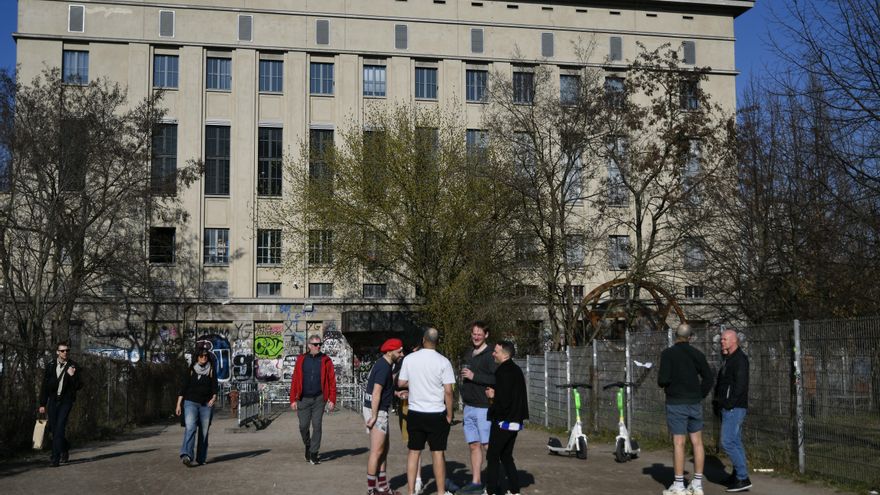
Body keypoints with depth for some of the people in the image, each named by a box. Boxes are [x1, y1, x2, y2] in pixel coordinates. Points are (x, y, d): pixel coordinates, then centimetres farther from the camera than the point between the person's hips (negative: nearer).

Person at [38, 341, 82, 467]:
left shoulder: (73, 366, -3)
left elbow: (79, 386, -4)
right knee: (53, 428, 8)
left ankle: (55, 458, -11)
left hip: (66, 401, -3)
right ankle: (65, 448, 33)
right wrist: (42, 404, 5)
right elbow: (45, 385, 7)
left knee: (59, 428, -12)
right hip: (53, 400, 3)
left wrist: (72, 376, -22)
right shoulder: (50, 365, 3)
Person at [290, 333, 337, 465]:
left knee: (317, 425, -2)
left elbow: (332, 381, -2)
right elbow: (295, 380, 2)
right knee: (303, 426, 4)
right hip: (304, 399, 1)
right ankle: (308, 445, 31)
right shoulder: (301, 359, 3)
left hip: (319, 398, -1)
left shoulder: (325, 360, 0)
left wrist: (332, 399, -8)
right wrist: (293, 399, -3)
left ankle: (314, 454, 7)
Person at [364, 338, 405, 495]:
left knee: (384, 447, 15)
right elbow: (376, 393, -23)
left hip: (380, 411, 10)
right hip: (376, 411, -10)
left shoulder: (385, 365, 12)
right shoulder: (384, 367, -19)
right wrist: (373, 416, -22)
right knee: (377, 451, -5)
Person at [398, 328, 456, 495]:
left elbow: (401, 383, 4)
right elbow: (448, 391, -11)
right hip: (437, 414, -2)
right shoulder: (443, 362, -10)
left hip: (414, 413, 2)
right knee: (438, 453, 5)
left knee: (413, 452, 9)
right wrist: (449, 415, -1)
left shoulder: (409, 359, -3)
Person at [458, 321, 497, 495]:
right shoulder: (468, 354, 15)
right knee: (474, 445, 9)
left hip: (484, 407, -7)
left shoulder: (490, 355, -9)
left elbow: (497, 379, -20)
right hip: (469, 407, 7)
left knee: (488, 446, -6)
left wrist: (474, 376, -18)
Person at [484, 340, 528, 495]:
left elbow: (503, 401, -22)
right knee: (506, 456, 16)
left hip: (503, 422, -9)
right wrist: (495, 394, 9)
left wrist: (492, 412, -5)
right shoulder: (516, 370, 12)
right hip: (515, 421, 9)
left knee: (492, 456, -1)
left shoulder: (503, 372, -18)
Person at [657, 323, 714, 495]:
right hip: (694, 403, 4)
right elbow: (708, 378, 2)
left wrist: (661, 382, 7)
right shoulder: (697, 354, 4)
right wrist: (700, 396, 12)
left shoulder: (668, 354, -8)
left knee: (678, 443, -3)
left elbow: (664, 379, -16)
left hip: (676, 403, -4)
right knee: (697, 442, 8)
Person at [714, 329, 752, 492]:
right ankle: (738, 475, 18)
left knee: (727, 442, -12)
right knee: (735, 442, 12)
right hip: (728, 408, 10)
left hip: (734, 408, -10)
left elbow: (740, 384, -22)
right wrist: (718, 402, 14)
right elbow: (722, 384, 24)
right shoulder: (728, 359, 19)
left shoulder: (739, 359, -13)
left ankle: (743, 478, -9)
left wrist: (729, 403, -22)